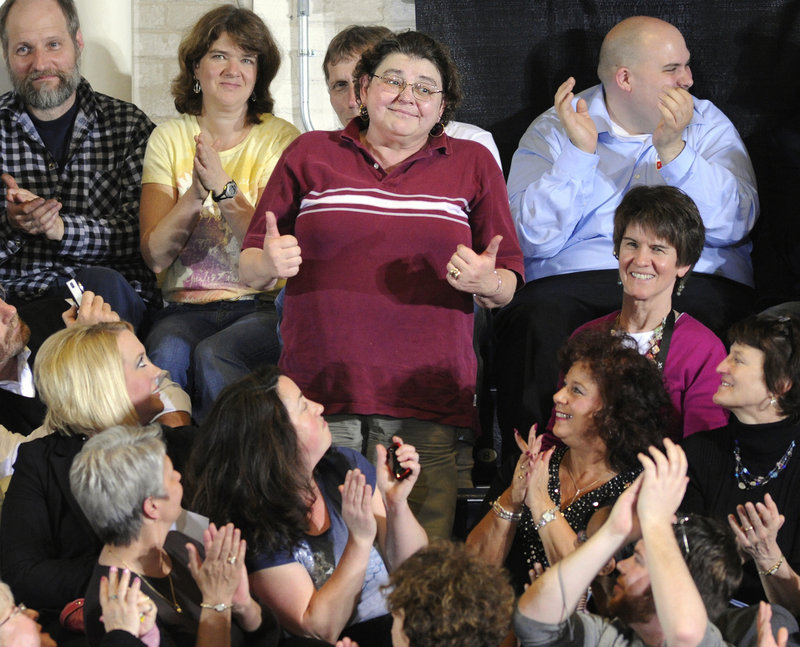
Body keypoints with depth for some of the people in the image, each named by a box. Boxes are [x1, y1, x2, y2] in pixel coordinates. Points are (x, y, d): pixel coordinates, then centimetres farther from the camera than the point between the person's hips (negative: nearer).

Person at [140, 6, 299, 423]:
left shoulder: (281, 139, 2)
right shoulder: (169, 139, 9)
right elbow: (155, 255, -1)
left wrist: (224, 187, -20)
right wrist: (196, 193, -17)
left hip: (261, 306, -2)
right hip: (186, 307, 2)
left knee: (213, 356, -33)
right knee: (168, 352, -32)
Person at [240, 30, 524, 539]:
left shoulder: (473, 164, 15)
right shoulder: (309, 154, 14)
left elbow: (508, 286, 15)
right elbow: (250, 268, 14)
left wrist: (484, 282, -8)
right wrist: (271, 263, -9)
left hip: (426, 399, 0)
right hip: (320, 391, 0)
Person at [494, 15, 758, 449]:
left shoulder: (707, 124, 15)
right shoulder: (553, 130, 11)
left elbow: (735, 226, -2)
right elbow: (532, 239, -4)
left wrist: (672, 149, -11)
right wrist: (580, 151, -11)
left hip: (690, 279, 1)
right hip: (569, 280, -1)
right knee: (536, 322, -33)